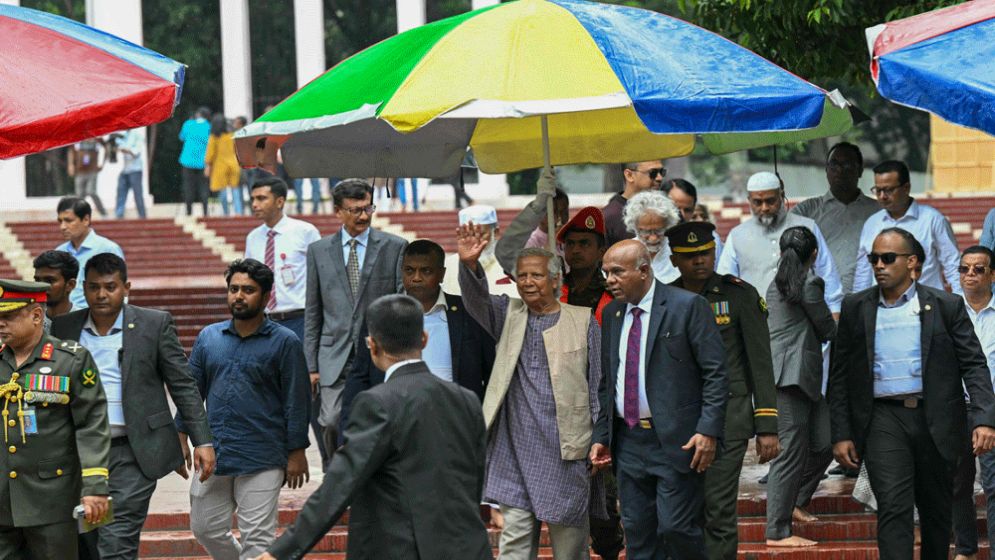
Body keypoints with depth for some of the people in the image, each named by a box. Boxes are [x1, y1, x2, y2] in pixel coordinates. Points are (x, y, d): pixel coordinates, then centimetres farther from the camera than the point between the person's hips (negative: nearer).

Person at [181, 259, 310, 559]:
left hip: (261, 461, -5)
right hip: (213, 455, 5)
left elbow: (295, 401, -3)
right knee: (205, 528, 12)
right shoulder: (208, 337, 8)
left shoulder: (284, 342, -3)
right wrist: (181, 436, 8)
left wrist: (297, 453, -5)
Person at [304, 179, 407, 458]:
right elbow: (312, 312, 12)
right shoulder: (318, 250, 10)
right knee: (331, 421, -12)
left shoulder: (394, 247, 4)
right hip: (335, 357, 1)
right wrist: (311, 364, 7)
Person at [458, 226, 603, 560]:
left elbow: (598, 385, 4)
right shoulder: (509, 316, 12)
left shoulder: (582, 322, 4)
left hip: (566, 451, -2)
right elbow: (477, 301, -7)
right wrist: (469, 265, -27)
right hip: (516, 451, 2)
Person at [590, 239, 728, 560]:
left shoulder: (688, 306, -6)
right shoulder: (611, 314, 12)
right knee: (637, 533, 7)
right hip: (628, 441, 6)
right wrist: (601, 436, 11)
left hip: (676, 440, -6)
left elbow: (716, 373, -9)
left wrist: (708, 430, -17)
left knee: (677, 528, -9)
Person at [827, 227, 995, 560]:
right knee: (894, 508, -14)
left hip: (936, 421, 1)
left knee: (936, 513, 11)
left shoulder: (946, 306, 4)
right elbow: (839, 376, 9)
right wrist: (841, 434, 3)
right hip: (883, 419, -1)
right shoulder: (855, 308, 8)